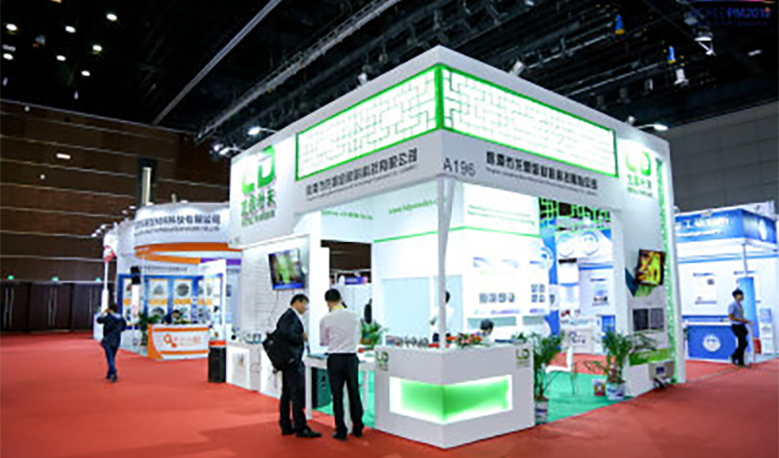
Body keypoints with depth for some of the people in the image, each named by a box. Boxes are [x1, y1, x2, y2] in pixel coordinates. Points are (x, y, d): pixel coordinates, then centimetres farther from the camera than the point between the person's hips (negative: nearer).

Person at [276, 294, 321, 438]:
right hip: (293, 361, -11)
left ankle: (286, 426, 20)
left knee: (286, 394, 13)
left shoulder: (286, 316, 16)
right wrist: (303, 338, -14)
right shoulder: (292, 316, -15)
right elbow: (288, 334, -28)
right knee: (298, 395, -5)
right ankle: (301, 428, 0)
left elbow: (279, 334, 17)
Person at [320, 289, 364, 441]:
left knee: (337, 395, 7)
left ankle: (341, 431, 12)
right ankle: (357, 428, 22)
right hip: (351, 358, 2)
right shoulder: (354, 316, -2)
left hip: (335, 359, -2)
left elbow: (323, 342, 5)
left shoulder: (326, 319, -9)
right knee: (354, 393, 12)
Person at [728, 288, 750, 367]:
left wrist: (746, 321, 6)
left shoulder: (740, 306, 15)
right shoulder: (733, 305, -13)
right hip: (736, 326, -9)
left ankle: (740, 362, 11)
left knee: (742, 344, 6)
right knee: (744, 343, -14)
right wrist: (742, 320, -16)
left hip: (741, 326, 9)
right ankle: (734, 356, 3)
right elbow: (730, 317, -19)